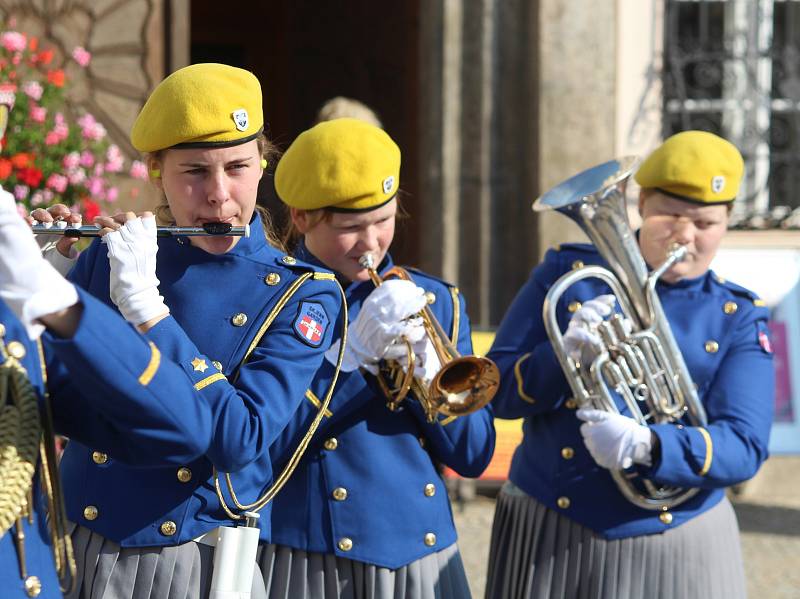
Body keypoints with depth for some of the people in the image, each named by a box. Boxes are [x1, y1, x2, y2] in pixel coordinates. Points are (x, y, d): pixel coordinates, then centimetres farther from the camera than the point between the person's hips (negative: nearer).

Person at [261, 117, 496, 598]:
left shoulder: (435, 301, 7)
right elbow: (255, 446, -15)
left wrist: (428, 372, -13)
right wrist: (353, 351, -19)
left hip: (423, 560, 3)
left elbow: (474, 456, 3)